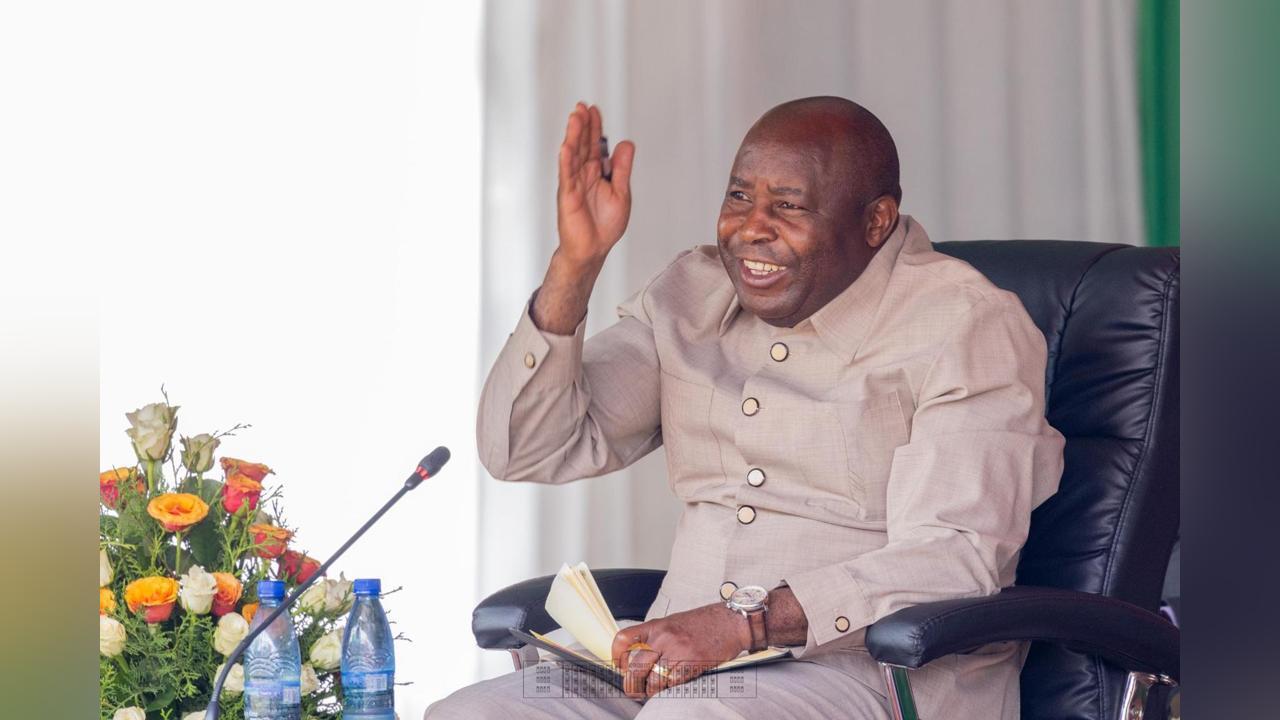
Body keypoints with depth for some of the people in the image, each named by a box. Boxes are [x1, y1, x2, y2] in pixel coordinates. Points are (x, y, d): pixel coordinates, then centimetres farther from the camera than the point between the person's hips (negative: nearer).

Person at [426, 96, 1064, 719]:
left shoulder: (965, 324, -4)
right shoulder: (694, 295, 14)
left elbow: (957, 560, -16)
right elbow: (524, 452, 10)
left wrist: (747, 622, -27)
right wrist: (574, 264, -3)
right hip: (682, 661, 6)